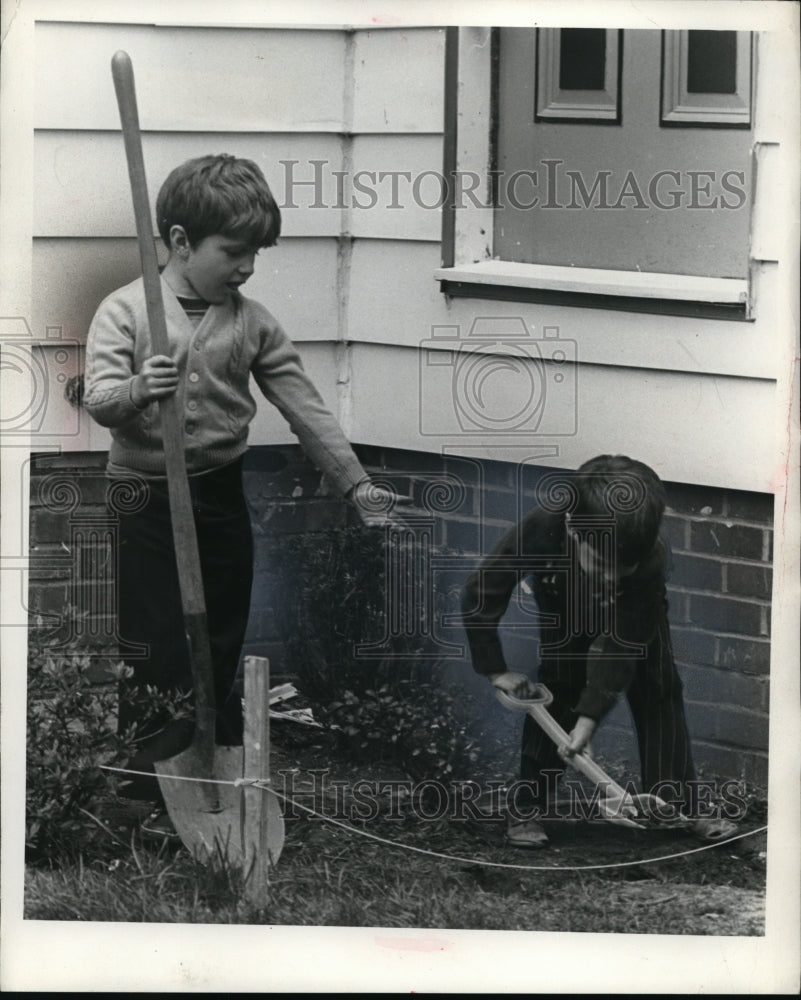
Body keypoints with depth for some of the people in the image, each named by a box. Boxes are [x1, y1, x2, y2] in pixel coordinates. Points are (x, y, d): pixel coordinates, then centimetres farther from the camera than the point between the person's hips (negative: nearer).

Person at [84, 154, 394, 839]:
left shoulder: (253, 323, 0)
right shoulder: (126, 311, -9)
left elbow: (305, 407, 1)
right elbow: (98, 397, -15)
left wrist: (356, 482, -4)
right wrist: (138, 390, -37)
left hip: (222, 495, 4)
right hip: (148, 500, -4)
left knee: (222, 647, 13)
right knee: (158, 652, -1)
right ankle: (153, 795, 10)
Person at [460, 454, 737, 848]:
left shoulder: (650, 560, -43)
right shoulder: (539, 531, -43)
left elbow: (623, 645, -35)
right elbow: (480, 595, -29)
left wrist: (590, 717, -37)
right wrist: (496, 670, -23)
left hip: (635, 613, 0)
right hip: (563, 606, 0)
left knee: (658, 691, -7)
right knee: (557, 690, -9)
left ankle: (680, 805, 0)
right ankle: (527, 809, -1)